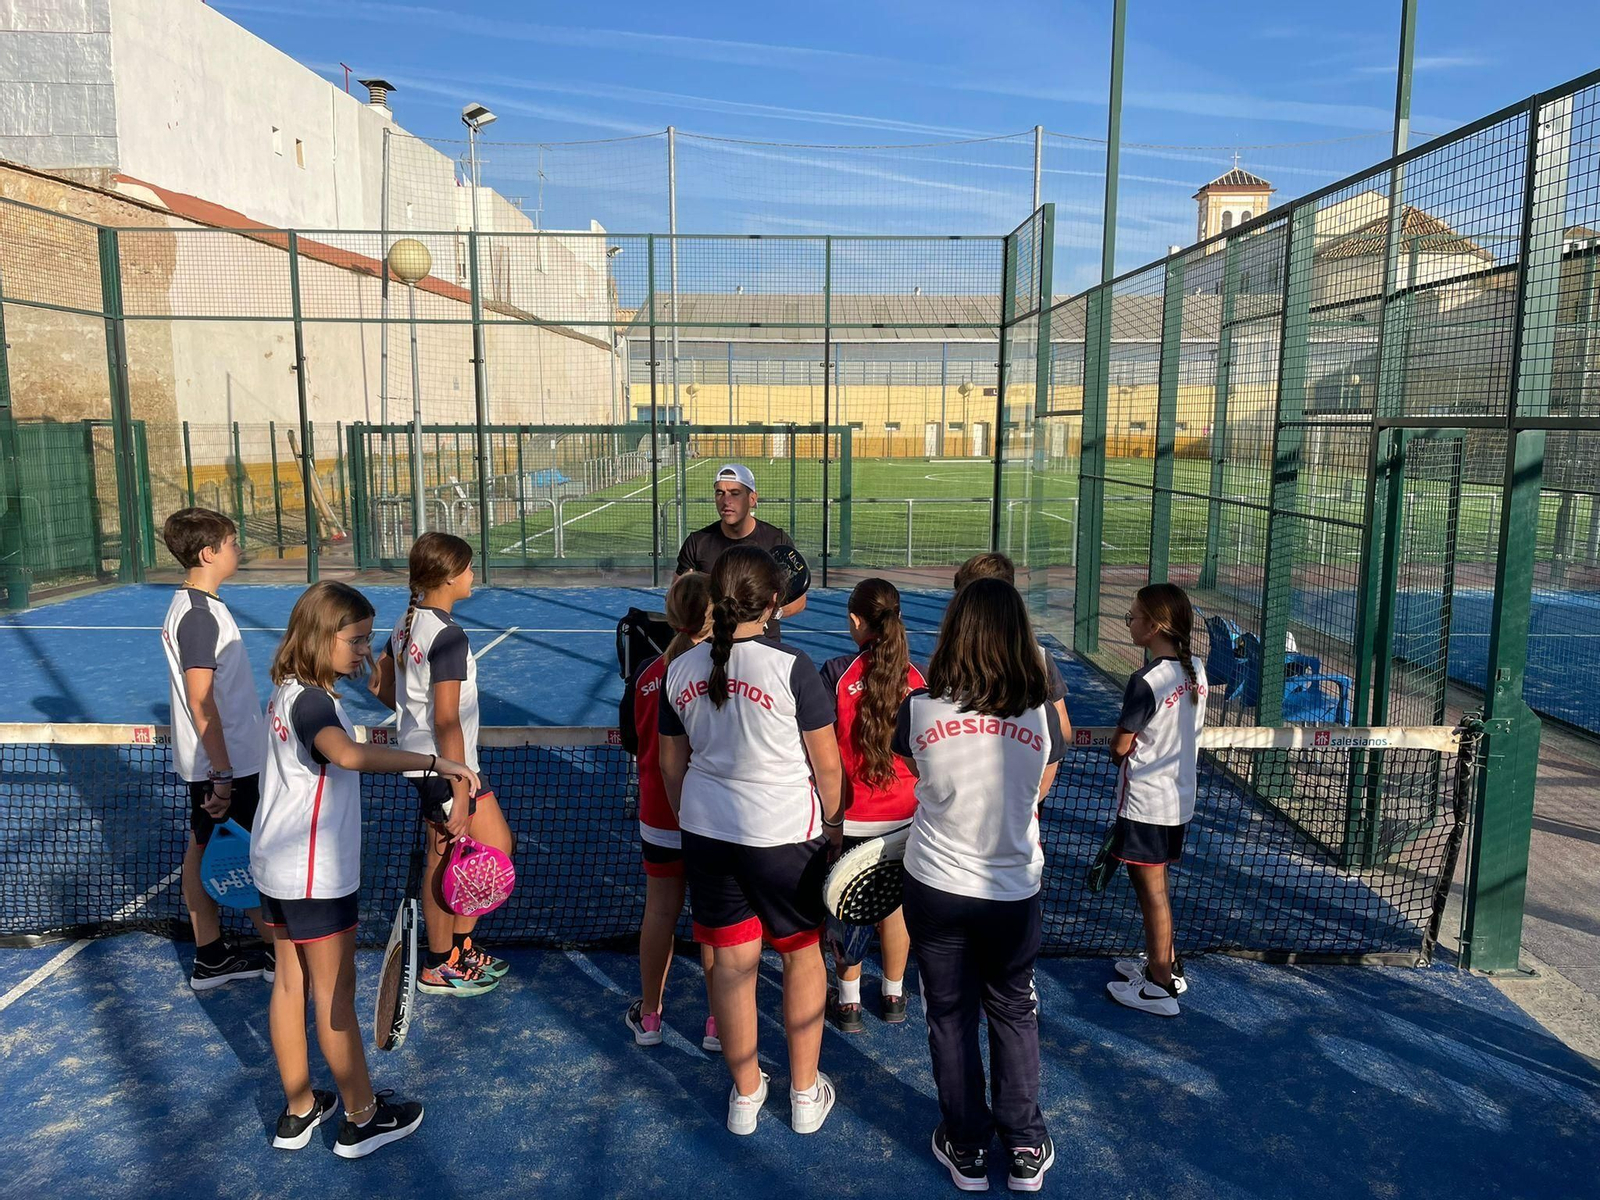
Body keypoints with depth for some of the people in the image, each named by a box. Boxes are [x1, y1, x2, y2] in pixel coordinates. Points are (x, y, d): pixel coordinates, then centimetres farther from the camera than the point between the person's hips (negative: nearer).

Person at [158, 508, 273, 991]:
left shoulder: (190, 605, 9)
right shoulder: (200, 616, -21)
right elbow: (202, 703, -22)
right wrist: (223, 776, -20)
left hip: (215, 761, 9)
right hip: (227, 763, -9)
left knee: (204, 850, 14)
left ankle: (211, 958, 24)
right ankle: (277, 952, 16)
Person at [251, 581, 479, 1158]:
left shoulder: (288, 693, 5)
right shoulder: (313, 702, -24)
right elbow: (349, 754, -46)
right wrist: (434, 762, -48)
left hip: (277, 867, 9)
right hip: (316, 876, -9)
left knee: (291, 984, 16)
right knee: (335, 995, 5)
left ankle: (298, 1110, 30)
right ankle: (362, 1119, 20)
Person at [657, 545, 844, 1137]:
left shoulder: (681, 670, -2)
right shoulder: (790, 666, -17)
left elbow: (671, 766, 9)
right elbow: (827, 764, -11)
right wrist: (833, 824, 5)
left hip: (705, 831, 4)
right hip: (785, 833, -4)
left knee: (731, 959, 15)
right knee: (802, 954, 16)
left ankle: (745, 1094, 31)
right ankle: (805, 1095, 29)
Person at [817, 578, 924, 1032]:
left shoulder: (836, 673, -15)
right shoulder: (916, 678, -7)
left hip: (849, 814, -2)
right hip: (903, 814, 3)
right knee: (895, 902, 16)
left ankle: (848, 1003, 22)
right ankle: (894, 996, 30)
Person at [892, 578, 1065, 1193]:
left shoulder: (918, 709, -14)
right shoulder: (1042, 714, -13)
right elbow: (1037, 792, 3)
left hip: (935, 887, 0)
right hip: (1015, 891, 1)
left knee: (951, 1017, 16)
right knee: (1014, 1016, 20)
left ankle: (966, 1148, 31)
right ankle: (1026, 1150, 31)